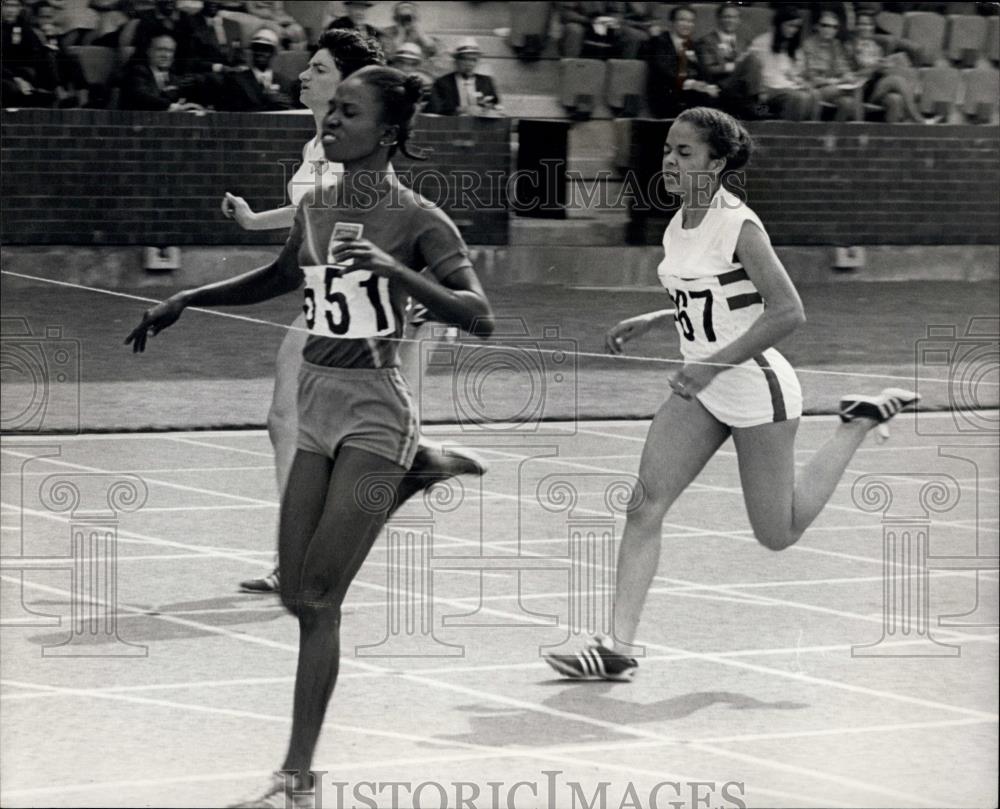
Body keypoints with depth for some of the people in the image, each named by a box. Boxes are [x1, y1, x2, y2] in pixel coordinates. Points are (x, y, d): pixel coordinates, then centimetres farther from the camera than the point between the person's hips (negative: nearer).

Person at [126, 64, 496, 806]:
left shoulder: (417, 221, -10)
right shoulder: (315, 208, 9)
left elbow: (480, 318, -20)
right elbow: (278, 279, 29)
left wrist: (396, 271, -31)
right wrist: (187, 300, 23)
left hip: (372, 412, -7)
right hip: (317, 410, 7)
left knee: (317, 597, -11)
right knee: (298, 596, 5)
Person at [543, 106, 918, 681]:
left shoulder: (738, 225, -20)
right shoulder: (680, 225, 5)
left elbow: (788, 313, -24)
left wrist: (714, 363, -28)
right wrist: (653, 322, 9)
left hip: (756, 390, -7)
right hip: (702, 390, 7)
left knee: (778, 535, 6)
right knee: (645, 505, -9)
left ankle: (863, 422, 23)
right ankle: (619, 649, -10)